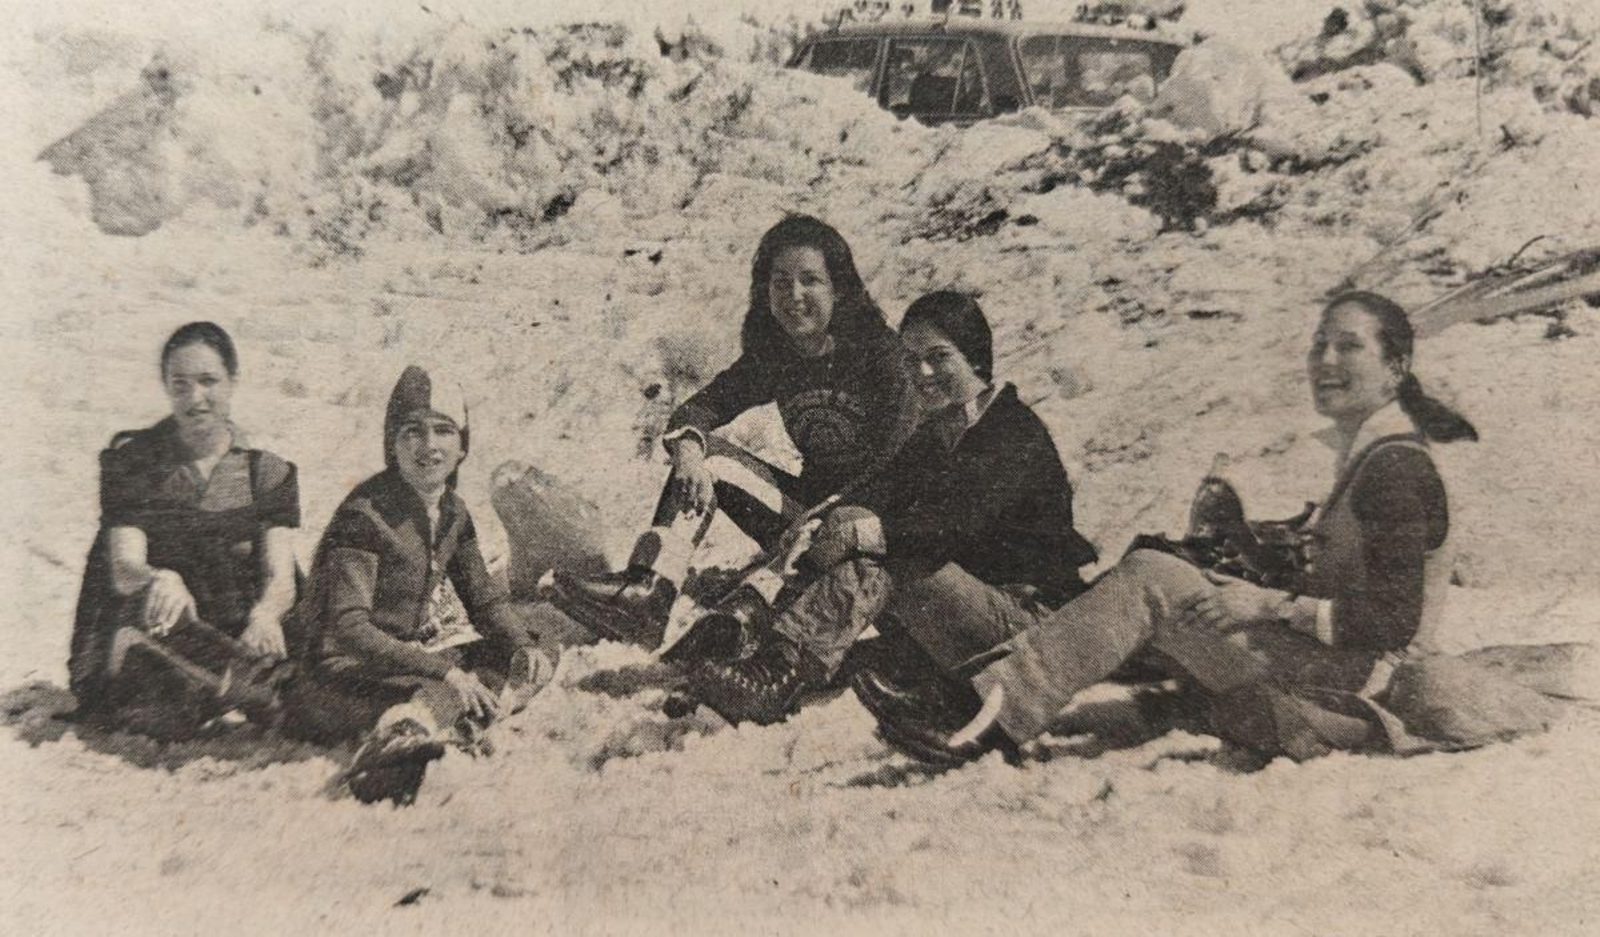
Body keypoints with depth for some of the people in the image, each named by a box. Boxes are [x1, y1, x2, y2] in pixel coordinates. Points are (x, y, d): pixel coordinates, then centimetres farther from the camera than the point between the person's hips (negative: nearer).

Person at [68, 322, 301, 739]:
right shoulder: (132, 461, 4)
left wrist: (265, 614, -30)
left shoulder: (266, 471, 7)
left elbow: (281, 576, -4)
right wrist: (159, 581, -36)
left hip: (234, 639, 1)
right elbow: (122, 568, -9)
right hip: (153, 636, 0)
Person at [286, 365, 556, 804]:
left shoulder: (453, 511, 5)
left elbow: (486, 598, 10)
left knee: (538, 660, -7)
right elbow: (349, 628, -25)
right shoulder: (364, 515, -18)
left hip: (423, 651, 8)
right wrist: (443, 670, -32)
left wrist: (524, 645, -12)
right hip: (355, 666, -8)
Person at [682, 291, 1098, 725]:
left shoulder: (1018, 434, -11)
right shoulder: (937, 432, 16)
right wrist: (842, 520, -22)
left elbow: (959, 522, -27)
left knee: (878, 563, -30)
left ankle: (778, 673, -40)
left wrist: (867, 533, -36)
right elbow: (882, 489, 1)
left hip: (1028, 616, -8)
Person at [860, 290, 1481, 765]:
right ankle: (974, 695, -17)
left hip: (1353, 703, -9)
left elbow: (1396, 620, -18)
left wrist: (1274, 606, -18)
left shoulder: (1397, 467, -11)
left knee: (1150, 579, -23)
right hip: (1329, 677, 9)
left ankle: (985, 719, -26)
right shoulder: (1366, 457, 18)